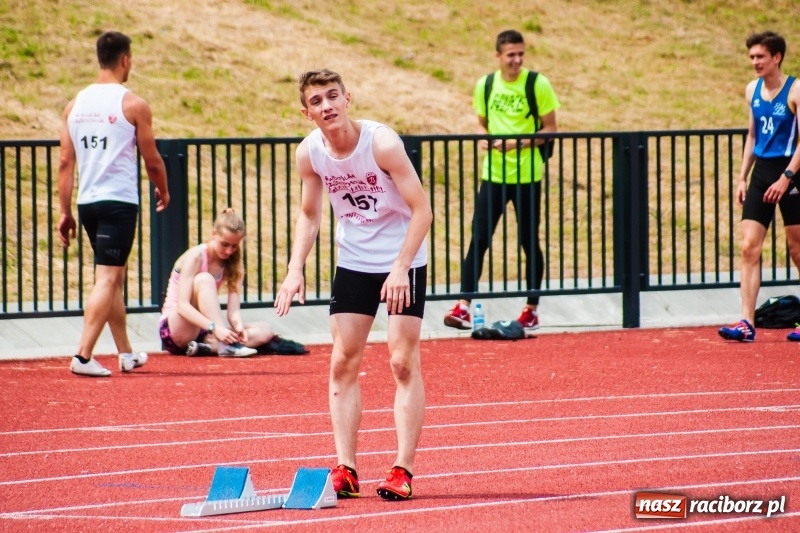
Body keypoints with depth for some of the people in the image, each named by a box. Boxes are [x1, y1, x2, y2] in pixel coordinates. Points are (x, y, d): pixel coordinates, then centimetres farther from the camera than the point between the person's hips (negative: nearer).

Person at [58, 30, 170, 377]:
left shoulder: (75, 105, 8)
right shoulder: (133, 105, -7)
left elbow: (66, 162, 6)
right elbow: (152, 160, -2)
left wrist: (65, 212, 10)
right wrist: (163, 192, 17)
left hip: (87, 202, 6)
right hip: (119, 201, -6)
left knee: (114, 278, 19)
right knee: (106, 278, -8)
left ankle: (126, 354, 28)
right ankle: (83, 356, -18)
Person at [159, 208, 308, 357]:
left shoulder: (233, 265, 4)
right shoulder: (195, 257, -14)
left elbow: (233, 310, -7)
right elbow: (182, 306, -26)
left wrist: (239, 327, -31)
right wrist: (215, 328, -38)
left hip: (206, 331, 6)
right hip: (176, 327, -6)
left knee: (264, 330, -13)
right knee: (204, 279, -29)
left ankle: (208, 346, -34)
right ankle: (224, 345, -42)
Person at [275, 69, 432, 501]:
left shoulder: (382, 143, -23)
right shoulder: (309, 153, -8)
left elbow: (422, 210, -21)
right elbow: (309, 213, 7)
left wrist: (400, 269, -29)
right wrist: (295, 269, -5)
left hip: (402, 261, -5)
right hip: (352, 262, 5)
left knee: (403, 363, -6)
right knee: (343, 363, 1)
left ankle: (403, 470, -3)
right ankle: (345, 469, 4)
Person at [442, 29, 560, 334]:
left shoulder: (537, 84, -6)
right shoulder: (485, 85, 5)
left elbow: (550, 129, -5)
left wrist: (518, 144, -18)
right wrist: (483, 138, -6)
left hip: (527, 176, -3)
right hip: (493, 174, 3)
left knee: (529, 243, 6)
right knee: (478, 239, -6)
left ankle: (532, 310, 18)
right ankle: (463, 307, -9)